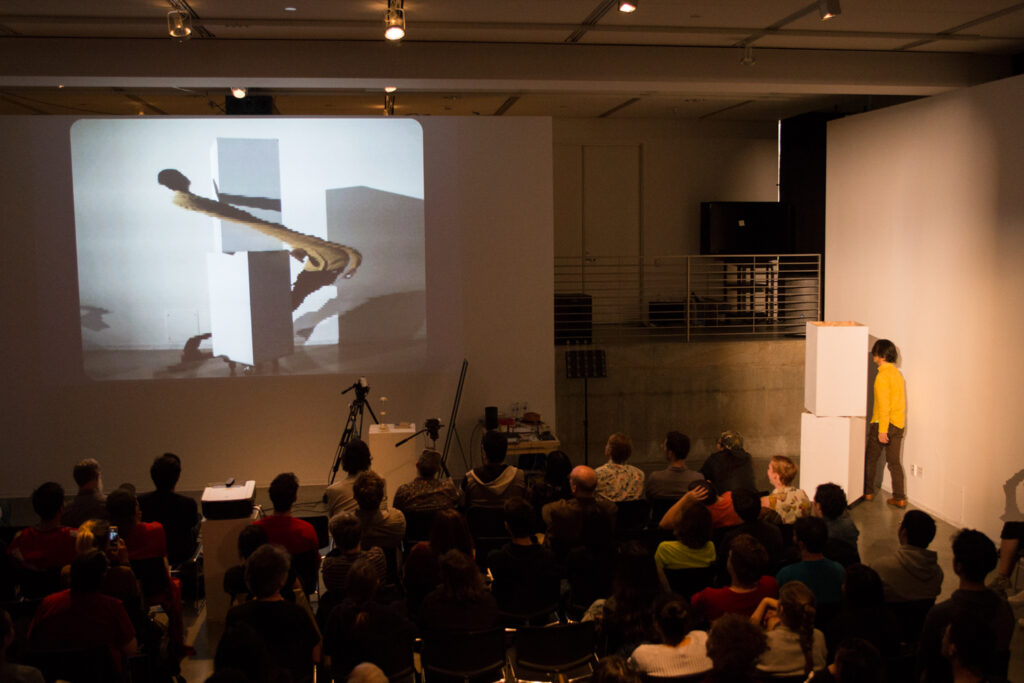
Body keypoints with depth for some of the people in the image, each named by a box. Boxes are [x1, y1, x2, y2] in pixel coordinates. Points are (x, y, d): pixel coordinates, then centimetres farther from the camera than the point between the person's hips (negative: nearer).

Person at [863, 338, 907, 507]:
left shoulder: (883, 376, -16)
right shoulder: (897, 373, 10)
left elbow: (884, 405, -21)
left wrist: (882, 430, -22)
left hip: (883, 423, -7)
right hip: (898, 425, 7)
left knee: (870, 458, 10)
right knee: (894, 462, 9)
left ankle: (868, 492, 20)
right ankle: (900, 498, 8)